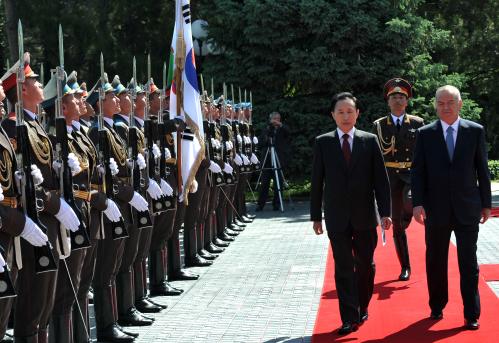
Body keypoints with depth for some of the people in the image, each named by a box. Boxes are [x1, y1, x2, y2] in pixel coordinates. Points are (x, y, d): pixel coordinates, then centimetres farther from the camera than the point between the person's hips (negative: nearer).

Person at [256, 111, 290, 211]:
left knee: (278, 183, -2)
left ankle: (276, 203, 6)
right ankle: (260, 204, 3)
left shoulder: (282, 130, 9)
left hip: (279, 159, -1)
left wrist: (280, 125, -26)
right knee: (264, 183, 0)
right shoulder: (266, 131, 14)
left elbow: (287, 132, -13)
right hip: (267, 160, 1)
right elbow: (260, 143, 7)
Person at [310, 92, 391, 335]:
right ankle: (350, 318, 0)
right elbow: (317, 182, 5)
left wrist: (385, 212, -6)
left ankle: (362, 308, 28)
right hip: (337, 217, -1)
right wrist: (316, 216, 2)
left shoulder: (370, 141, 2)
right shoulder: (323, 143, 3)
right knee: (343, 268, -2)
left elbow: (381, 179, 1)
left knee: (365, 265, 10)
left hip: (364, 215, 1)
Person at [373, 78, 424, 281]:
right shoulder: (380, 125, 5)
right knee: (396, 224, 3)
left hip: (413, 173, -1)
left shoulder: (417, 123, 5)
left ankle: (407, 216, 0)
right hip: (391, 175, 1)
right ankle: (405, 267, 13)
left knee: (409, 200, -36)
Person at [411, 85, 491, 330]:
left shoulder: (475, 131, 2)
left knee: (468, 263, 2)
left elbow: (482, 169, 4)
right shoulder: (425, 134, 2)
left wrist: (486, 203, 4)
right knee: (435, 261, 10)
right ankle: (437, 307, 24)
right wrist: (417, 203, -9)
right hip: (436, 209, 1)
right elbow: (417, 171, 0)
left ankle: (471, 314, 8)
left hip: (467, 208, -1)